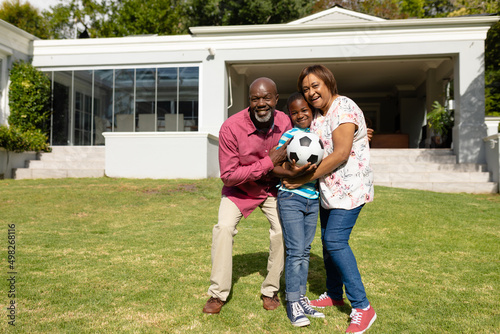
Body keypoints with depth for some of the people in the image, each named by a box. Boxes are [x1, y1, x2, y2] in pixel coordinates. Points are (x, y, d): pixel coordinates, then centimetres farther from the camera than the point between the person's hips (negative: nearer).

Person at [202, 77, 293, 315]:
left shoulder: (285, 123, -18)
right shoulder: (231, 128, -28)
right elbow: (228, 176, -26)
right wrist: (268, 163, -30)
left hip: (273, 187, 2)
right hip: (239, 188, -2)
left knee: (283, 230, -13)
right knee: (224, 227, -20)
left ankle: (270, 291, 8)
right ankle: (218, 294, -4)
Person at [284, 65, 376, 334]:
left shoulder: (344, 108, -16)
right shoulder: (317, 114, 11)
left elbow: (341, 154, -22)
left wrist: (304, 179, -18)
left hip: (350, 186, -9)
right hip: (329, 187, 9)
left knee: (336, 241, -13)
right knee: (327, 240, 13)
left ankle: (362, 307, -4)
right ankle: (334, 294, 31)